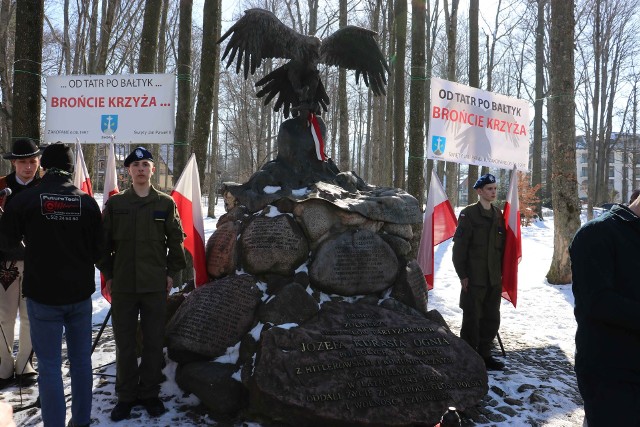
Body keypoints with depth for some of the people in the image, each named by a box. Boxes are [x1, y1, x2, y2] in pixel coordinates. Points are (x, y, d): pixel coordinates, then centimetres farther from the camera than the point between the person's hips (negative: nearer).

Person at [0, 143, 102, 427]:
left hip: (43, 294, -2)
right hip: (80, 293, 3)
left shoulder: (25, 199, -8)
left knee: (49, 366, 5)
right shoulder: (87, 202, -2)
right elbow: (97, 251, 3)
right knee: (81, 360, 14)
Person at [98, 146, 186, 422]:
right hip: (122, 285, 1)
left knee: (154, 342, 8)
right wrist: (108, 274, 1)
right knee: (124, 343, 9)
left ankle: (150, 393, 23)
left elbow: (176, 241, 5)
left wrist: (171, 272, 1)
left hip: (156, 285, 0)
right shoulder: (115, 204, 3)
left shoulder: (165, 204, 2)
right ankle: (126, 395, 23)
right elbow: (103, 241, 5)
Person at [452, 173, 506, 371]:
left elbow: (502, 245, 18)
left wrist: (501, 272, 13)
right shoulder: (469, 214, -8)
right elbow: (459, 246, -11)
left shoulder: (498, 215, 11)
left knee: (492, 319, 13)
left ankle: (484, 354, 27)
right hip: (474, 278, -6)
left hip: (494, 279, 6)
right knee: (472, 319, 2)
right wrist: (462, 275, -13)